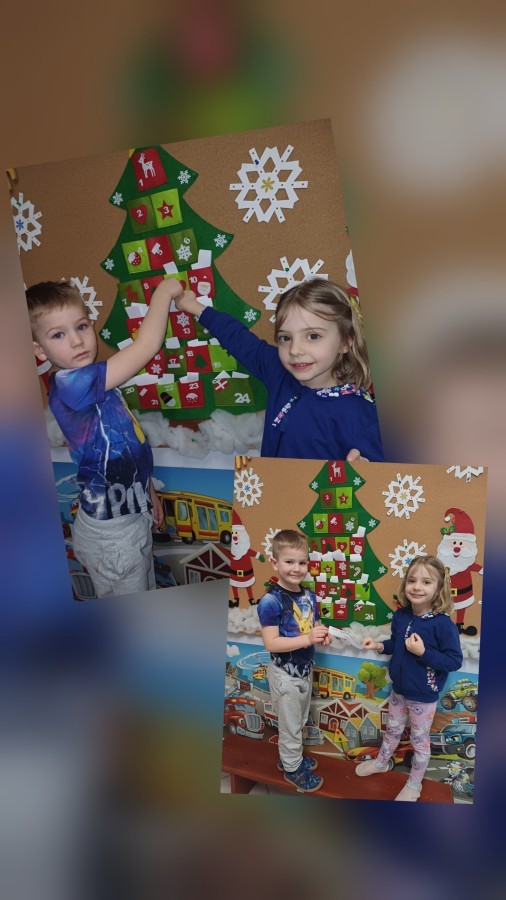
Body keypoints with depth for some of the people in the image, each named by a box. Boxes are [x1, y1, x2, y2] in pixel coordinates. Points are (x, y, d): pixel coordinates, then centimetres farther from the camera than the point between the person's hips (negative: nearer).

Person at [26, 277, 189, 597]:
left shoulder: (94, 384, 2)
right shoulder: (68, 385, -27)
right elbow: (146, 347, -32)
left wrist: (147, 491, 20)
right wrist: (164, 292, -19)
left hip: (133, 516, 9)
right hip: (111, 533, -9)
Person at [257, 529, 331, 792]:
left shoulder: (309, 595, -2)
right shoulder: (270, 601, -26)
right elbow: (271, 643, -28)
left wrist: (322, 635, -11)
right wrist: (307, 639, -32)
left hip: (305, 668, 7)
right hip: (285, 673, -7)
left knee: (300, 721, 25)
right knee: (290, 725, 11)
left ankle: (289, 757, 46)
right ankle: (292, 769, 32)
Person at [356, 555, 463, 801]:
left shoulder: (443, 624, -26)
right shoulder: (400, 616, -8)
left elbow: (455, 661, -25)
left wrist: (423, 652, -33)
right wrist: (379, 645, -8)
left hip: (424, 696, -5)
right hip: (399, 689, 5)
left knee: (419, 740, 16)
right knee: (392, 730, 27)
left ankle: (414, 784, 37)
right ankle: (381, 762, 51)